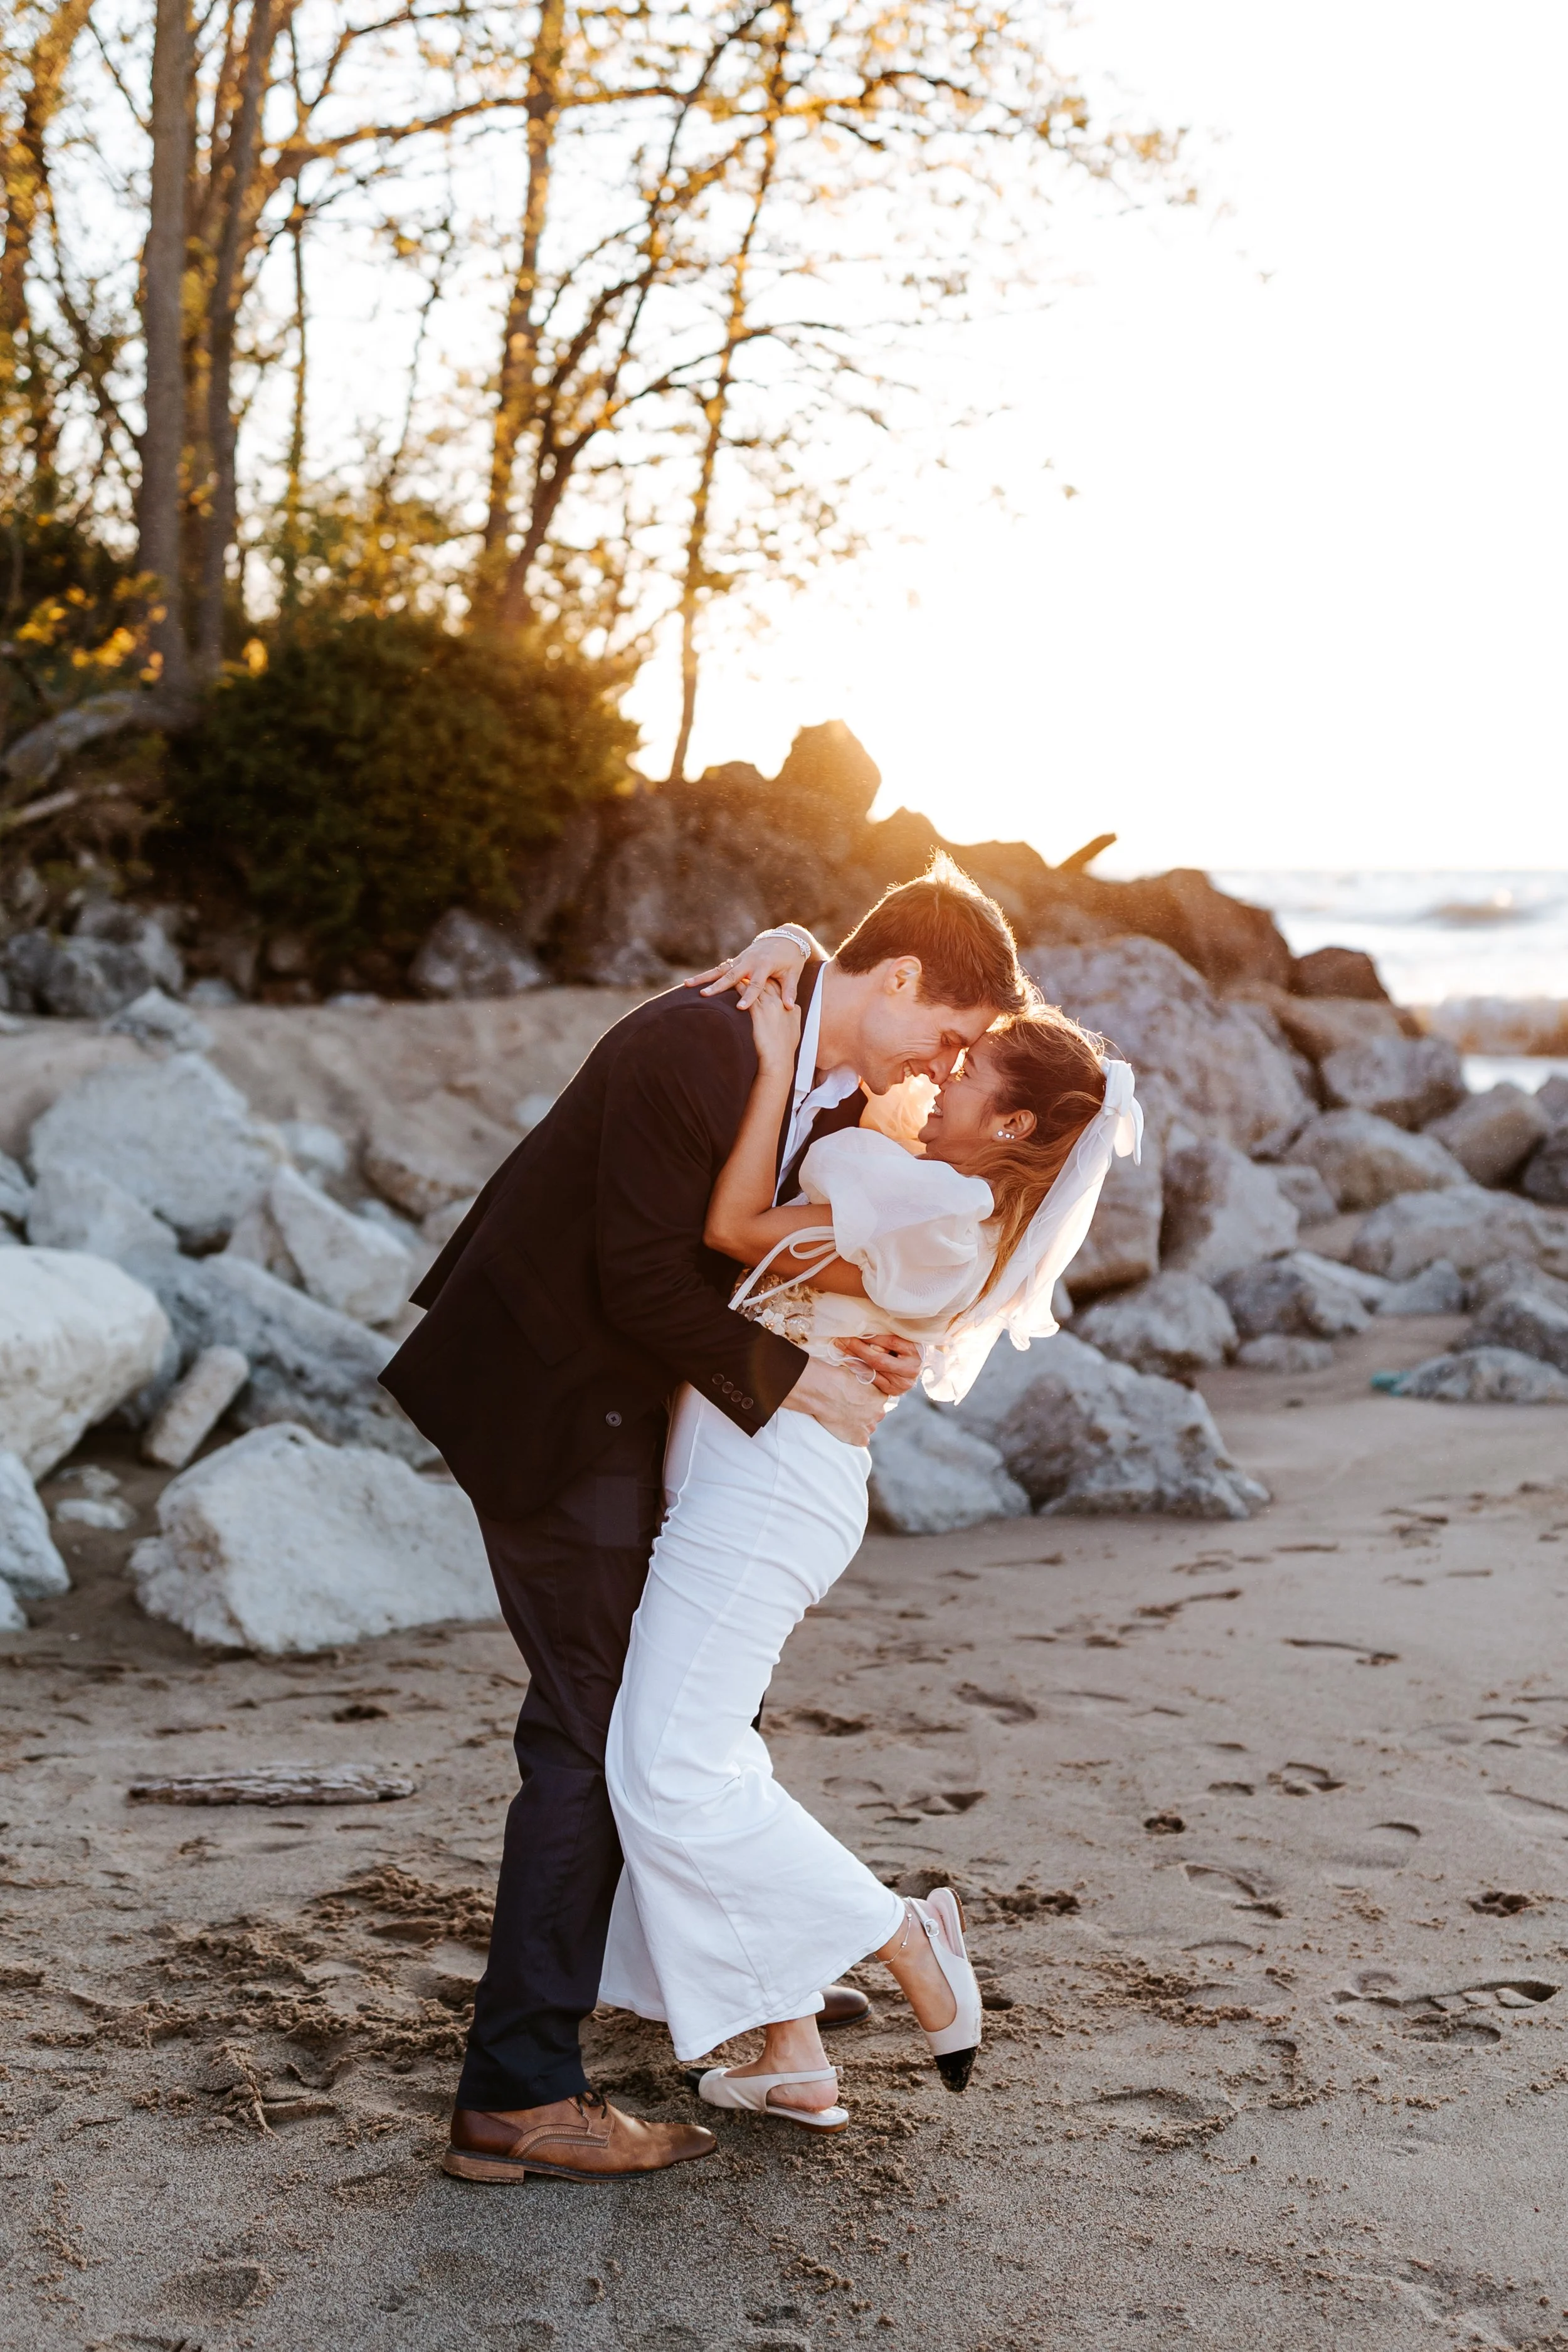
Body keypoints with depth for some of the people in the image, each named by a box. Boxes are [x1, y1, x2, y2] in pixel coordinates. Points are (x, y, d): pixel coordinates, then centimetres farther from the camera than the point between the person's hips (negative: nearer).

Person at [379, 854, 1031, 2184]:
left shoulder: (834, 1086, 4)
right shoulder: (699, 1044, -26)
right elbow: (642, 1276, -26)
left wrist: (857, 1348, -5)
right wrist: (782, 1380, -18)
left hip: (628, 1392, 10)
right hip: (553, 1401, -9)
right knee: (593, 1728, -8)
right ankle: (518, 2096, -2)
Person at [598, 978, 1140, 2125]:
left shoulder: (940, 1206, -18)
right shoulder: (961, 1212, 12)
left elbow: (735, 1225, -17)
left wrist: (780, 1057, -15)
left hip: (767, 1482, -10)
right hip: (761, 1480, 10)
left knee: (671, 1774, -9)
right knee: (703, 1757, 13)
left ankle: (908, 1937, 2)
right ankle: (794, 2059, 15)